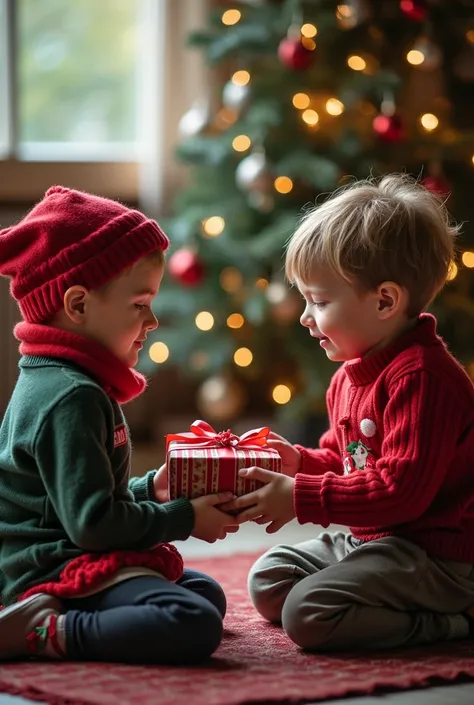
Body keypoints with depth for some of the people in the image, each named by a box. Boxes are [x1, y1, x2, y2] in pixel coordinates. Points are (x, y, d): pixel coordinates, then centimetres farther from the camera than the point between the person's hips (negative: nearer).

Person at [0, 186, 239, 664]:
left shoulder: (49, 382, 16)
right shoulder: (72, 398, -19)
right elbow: (93, 521, -22)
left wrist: (150, 489, 14)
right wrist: (184, 519, -11)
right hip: (64, 569, -12)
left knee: (207, 593, 23)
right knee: (193, 625, -29)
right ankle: (48, 633, -22)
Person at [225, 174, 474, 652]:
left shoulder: (421, 377, -22)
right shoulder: (350, 377, 11)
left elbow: (401, 489, -28)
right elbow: (344, 461, 24)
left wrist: (301, 498, -25)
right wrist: (299, 463, 2)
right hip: (372, 540, 11)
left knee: (308, 613, -23)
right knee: (267, 581, 12)